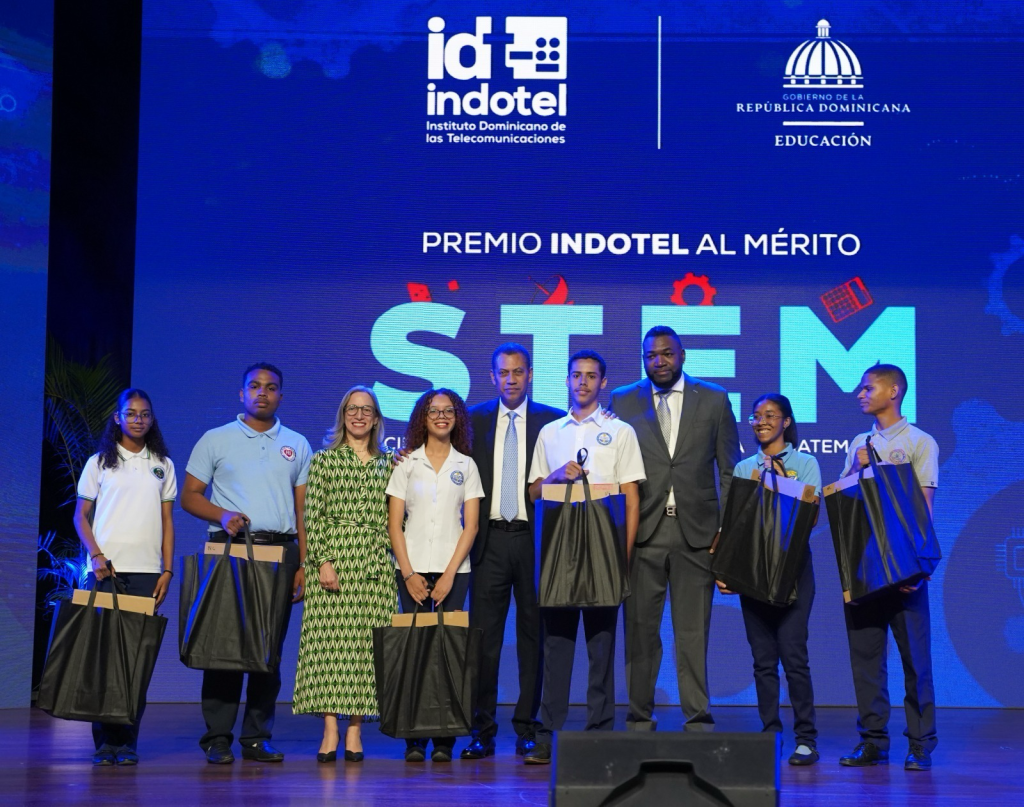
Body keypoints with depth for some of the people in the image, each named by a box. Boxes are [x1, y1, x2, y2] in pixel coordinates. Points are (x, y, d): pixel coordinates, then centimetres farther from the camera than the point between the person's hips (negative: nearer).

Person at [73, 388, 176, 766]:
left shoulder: (162, 465, 14)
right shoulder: (99, 462, 8)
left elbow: (167, 520, 13)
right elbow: (81, 515, 7)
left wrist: (167, 569, 4)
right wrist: (96, 555, -8)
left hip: (147, 570, 1)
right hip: (107, 568, -1)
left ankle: (128, 740, -1)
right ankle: (104, 739, -1)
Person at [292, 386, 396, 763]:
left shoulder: (388, 464, 14)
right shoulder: (323, 460, 7)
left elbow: (393, 519, 14)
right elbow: (312, 516, 0)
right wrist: (323, 561, -10)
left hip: (374, 564, 2)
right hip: (333, 557, -2)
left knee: (366, 643, -2)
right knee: (328, 641, -7)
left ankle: (355, 732, 2)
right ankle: (330, 732, -5)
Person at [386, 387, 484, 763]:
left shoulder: (466, 465, 9)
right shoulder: (407, 464, 9)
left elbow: (471, 525, 4)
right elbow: (394, 524, 5)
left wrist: (449, 574, -6)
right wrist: (408, 574, -5)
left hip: (453, 569, 0)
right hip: (412, 568, 0)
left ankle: (444, 739, -3)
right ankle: (413, 739, -2)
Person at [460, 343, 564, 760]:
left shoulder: (553, 420, 5)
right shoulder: (475, 420, 10)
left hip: (533, 539, -1)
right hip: (490, 539, 1)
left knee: (533, 634, 4)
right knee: (483, 636, -1)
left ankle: (527, 729, 12)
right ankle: (482, 732, 4)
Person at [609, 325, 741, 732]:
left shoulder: (714, 399, 8)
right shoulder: (623, 401, 9)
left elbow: (729, 469, 8)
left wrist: (727, 529, 1)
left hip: (696, 532, 0)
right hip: (642, 531, 1)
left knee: (694, 632, 2)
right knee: (640, 630, 3)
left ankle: (697, 717, 9)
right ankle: (640, 717, 11)